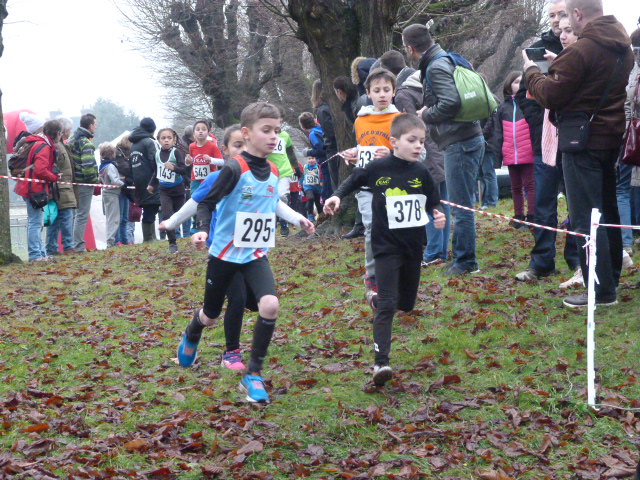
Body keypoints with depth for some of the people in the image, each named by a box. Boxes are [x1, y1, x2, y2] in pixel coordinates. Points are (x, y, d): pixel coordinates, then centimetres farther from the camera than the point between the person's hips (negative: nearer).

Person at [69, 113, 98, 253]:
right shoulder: (86, 143, -16)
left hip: (75, 182, 9)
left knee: (79, 213, 18)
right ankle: (79, 246, -2)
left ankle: (77, 244, 23)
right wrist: (94, 180, -13)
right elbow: (88, 165, -24)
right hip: (85, 183, -9)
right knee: (83, 215, -4)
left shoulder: (73, 140, 14)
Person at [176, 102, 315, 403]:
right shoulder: (235, 169, -18)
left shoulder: (273, 173, 0)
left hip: (256, 254, 4)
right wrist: (203, 230, -30)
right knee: (210, 316, 14)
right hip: (224, 253, -4)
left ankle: (253, 374, -8)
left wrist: (298, 220, 15)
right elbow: (207, 202, -14)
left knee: (270, 305, -21)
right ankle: (191, 338, 53)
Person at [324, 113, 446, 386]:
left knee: (406, 303, 15)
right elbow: (354, 180, 9)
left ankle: (379, 300, 50)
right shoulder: (377, 168, -8)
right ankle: (381, 362, -15)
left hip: (414, 246, 4)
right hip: (386, 246, -4)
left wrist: (438, 215, -10)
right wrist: (337, 197, -5)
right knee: (387, 305, -13)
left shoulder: (420, 172, 0)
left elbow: (432, 202, 10)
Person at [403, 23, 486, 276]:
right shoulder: (446, 60, 17)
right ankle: (463, 259, 21)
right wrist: (428, 113, 15)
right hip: (470, 138, 10)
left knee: (461, 206, -4)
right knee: (462, 204, 15)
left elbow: (450, 103, -25)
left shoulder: (435, 67, -13)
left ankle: (465, 261, 2)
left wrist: (426, 115, -9)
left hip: (459, 143, -10)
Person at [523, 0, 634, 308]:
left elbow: (550, 95, -15)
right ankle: (611, 278, 28)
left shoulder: (581, 50, -19)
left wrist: (532, 71, 2)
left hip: (584, 142, -9)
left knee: (586, 218, -5)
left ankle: (602, 291, -5)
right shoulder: (622, 48, 8)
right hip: (612, 140, 9)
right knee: (608, 212, 18)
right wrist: (559, 65, 11)